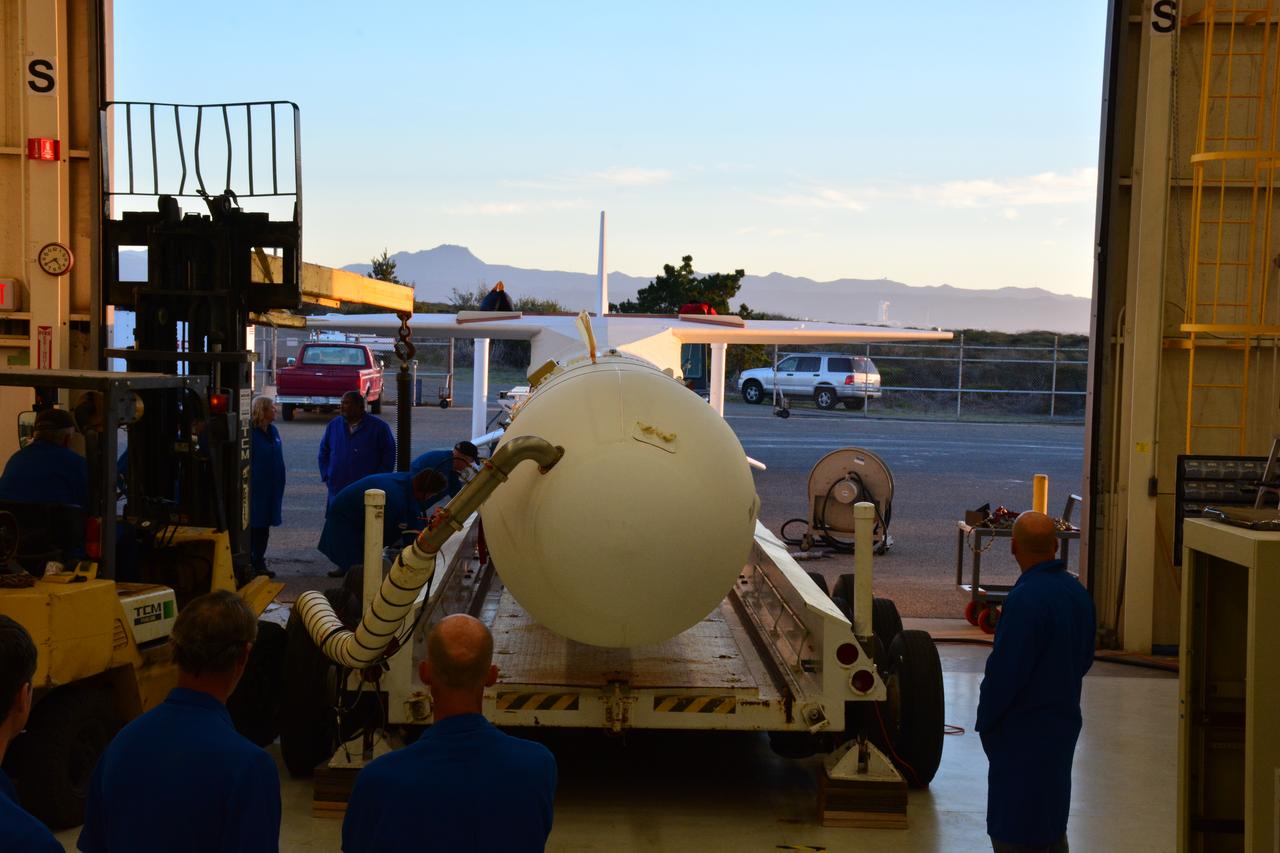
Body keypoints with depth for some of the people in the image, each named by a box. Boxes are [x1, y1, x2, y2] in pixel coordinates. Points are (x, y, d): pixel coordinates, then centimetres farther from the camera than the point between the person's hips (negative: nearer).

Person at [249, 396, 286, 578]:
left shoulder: (273, 432, 10)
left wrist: (279, 486, 15)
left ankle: (259, 563, 20)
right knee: (252, 526, -2)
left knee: (264, 527, 12)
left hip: (270, 489, 8)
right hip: (255, 488, -8)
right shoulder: (251, 433, -14)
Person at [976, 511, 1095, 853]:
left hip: (1023, 730, -8)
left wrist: (985, 720, -10)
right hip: (1064, 720, 9)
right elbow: (1085, 658, 14)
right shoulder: (1077, 592, 4)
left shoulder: (1026, 598, -23)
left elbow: (1004, 670, -22)